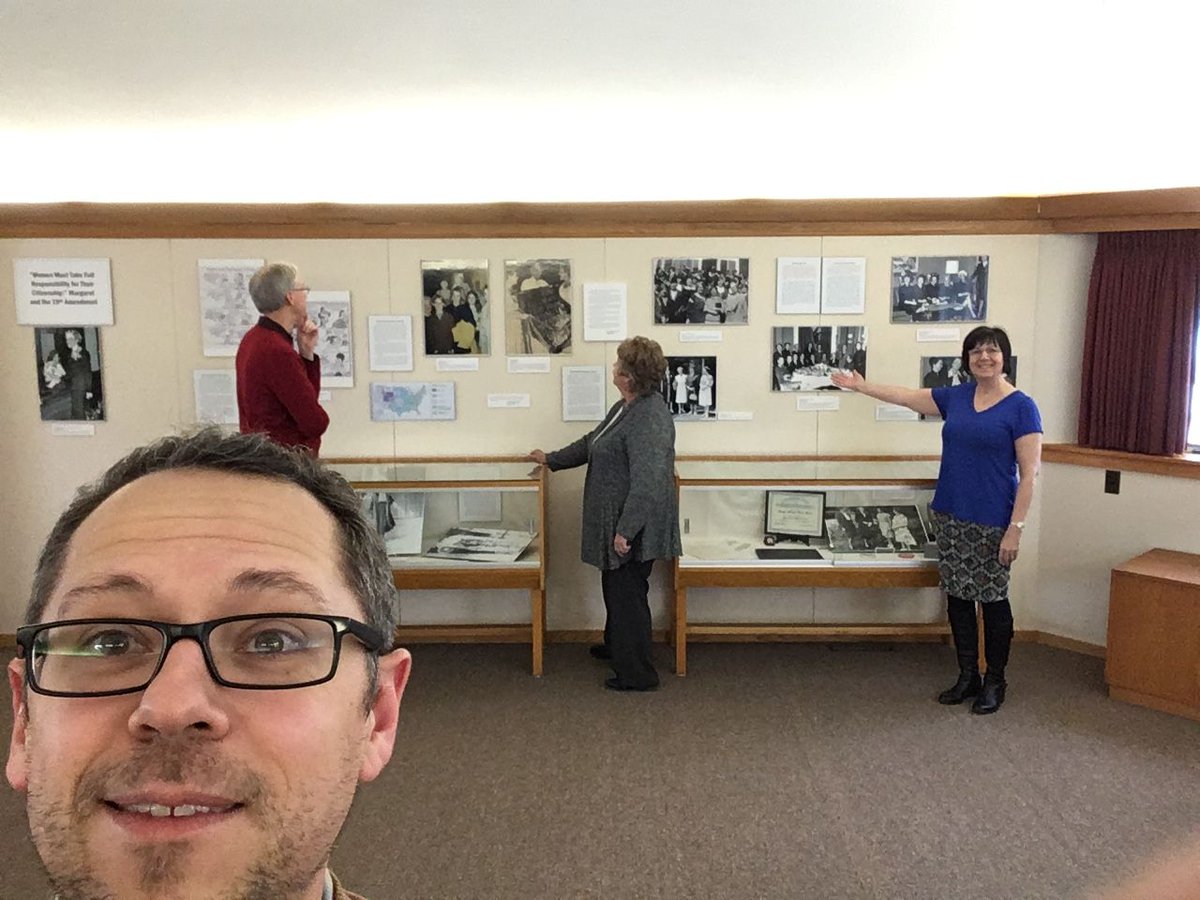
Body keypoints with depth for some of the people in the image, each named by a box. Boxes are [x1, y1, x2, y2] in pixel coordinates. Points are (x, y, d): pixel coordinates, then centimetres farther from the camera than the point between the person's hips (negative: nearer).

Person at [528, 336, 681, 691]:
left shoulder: (650, 419, -25)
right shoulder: (626, 406, 9)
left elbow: (648, 482, -29)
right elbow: (593, 442, 23)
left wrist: (626, 530, -27)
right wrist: (552, 459, 28)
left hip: (634, 526, -10)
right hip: (616, 519, 10)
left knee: (627, 594, 2)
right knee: (615, 587, 24)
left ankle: (637, 674, 16)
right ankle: (616, 646, 45)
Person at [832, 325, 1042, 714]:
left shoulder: (1021, 406, -9)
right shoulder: (956, 397, 7)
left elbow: (1029, 473, -12)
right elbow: (907, 396, 18)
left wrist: (1015, 529, -16)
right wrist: (863, 386, 18)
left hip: (991, 523, -5)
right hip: (951, 518, 6)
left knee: (992, 600, 6)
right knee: (958, 598, 11)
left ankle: (995, 682, 22)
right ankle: (967, 677, 25)